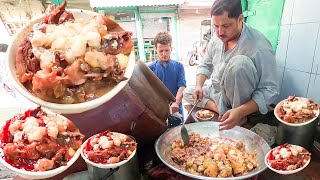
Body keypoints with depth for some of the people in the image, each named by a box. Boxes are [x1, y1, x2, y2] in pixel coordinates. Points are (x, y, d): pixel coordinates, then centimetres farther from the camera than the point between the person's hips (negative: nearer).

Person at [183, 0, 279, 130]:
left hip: (241, 98, -7)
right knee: (187, 93, 7)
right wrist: (199, 86, -15)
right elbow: (205, 65, 5)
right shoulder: (217, 38, -5)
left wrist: (240, 112, -39)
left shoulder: (260, 47, -26)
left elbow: (270, 90, -25)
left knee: (239, 62, -34)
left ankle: (240, 118, -17)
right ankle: (222, 110, -10)